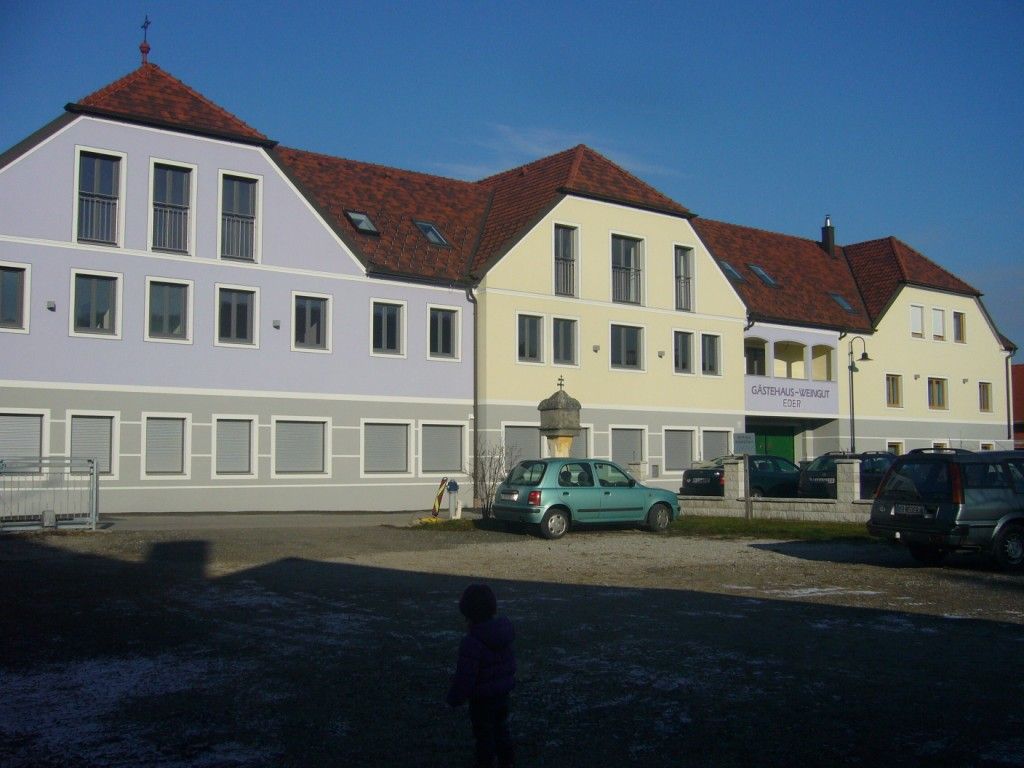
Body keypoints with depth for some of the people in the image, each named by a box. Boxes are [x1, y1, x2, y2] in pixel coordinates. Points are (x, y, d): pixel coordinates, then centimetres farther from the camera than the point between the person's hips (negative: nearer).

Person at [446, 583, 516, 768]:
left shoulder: (472, 642, -31)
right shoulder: (504, 631, -7)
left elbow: (464, 676, -25)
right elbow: (510, 661, 6)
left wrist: (455, 698, -11)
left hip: (482, 698, -7)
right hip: (503, 692, 7)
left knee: (484, 734, 12)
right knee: (501, 726, 25)